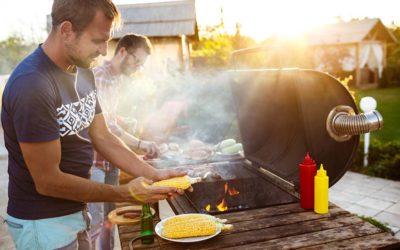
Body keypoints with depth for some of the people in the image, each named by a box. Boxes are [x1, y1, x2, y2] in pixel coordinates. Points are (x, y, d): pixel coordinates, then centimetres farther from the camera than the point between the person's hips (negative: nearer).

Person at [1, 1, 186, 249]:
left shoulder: (83, 71, 0)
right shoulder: (32, 86, -26)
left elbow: (102, 138, 3)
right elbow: (48, 181, -23)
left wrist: (154, 175, -6)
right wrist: (125, 194, -17)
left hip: (75, 212, 7)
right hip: (43, 223, -7)